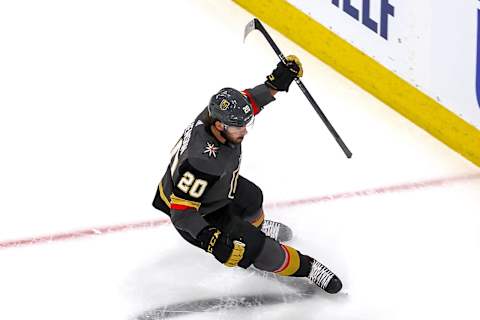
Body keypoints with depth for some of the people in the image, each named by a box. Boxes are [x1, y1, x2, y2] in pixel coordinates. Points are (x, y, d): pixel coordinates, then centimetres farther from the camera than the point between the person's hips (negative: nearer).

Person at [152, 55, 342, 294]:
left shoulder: (218, 113, -24)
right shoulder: (203, 161, -45)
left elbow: (251, 100, -3)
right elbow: (182, 211, -40)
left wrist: (277, 82, -17)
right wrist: (209, 238, -51)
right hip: (194, 213, -8)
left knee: (251, 198, 30)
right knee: (255, 248, -8)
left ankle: (256, 226, 65)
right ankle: (306, 267, 15)